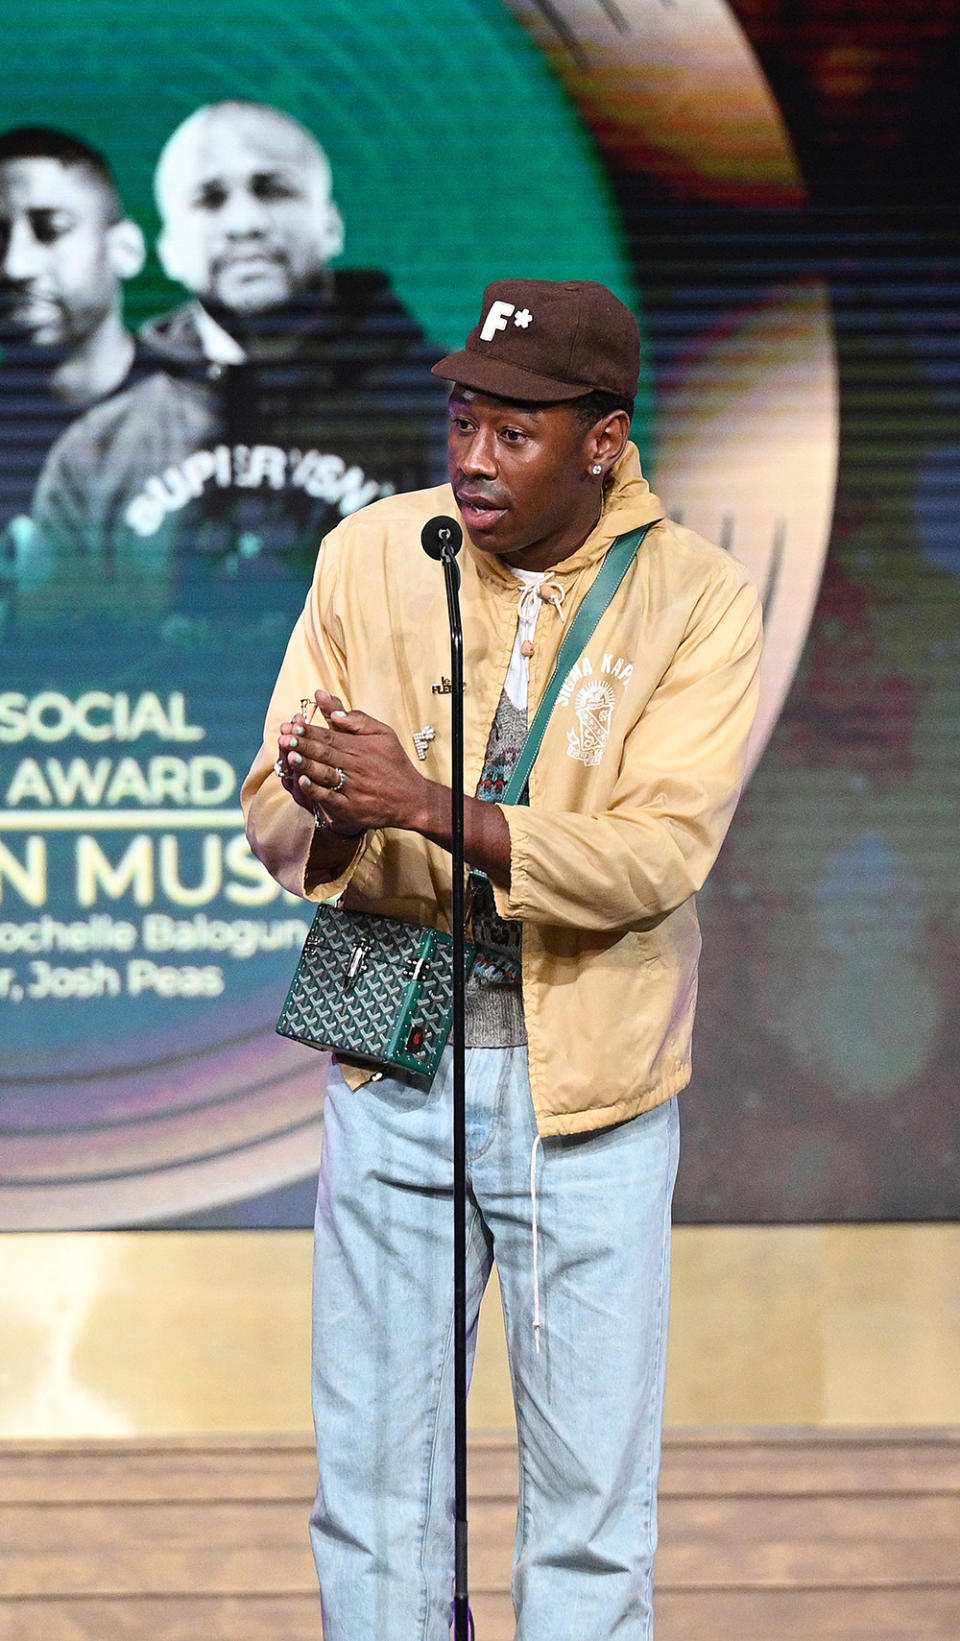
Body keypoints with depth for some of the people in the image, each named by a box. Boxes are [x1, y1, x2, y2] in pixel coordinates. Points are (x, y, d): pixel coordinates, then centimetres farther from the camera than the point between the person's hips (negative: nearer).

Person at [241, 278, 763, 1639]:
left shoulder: (697, 600, -9)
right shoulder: (369, 556, -1)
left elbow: (661, 855, -20)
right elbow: (274, 815, -1)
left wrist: (430, 808, -30)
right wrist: (329, 814, -26)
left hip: (589, 1084, -2)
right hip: (391, 1065, 2)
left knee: (594, 1478, 4)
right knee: (373, 1467, 9)